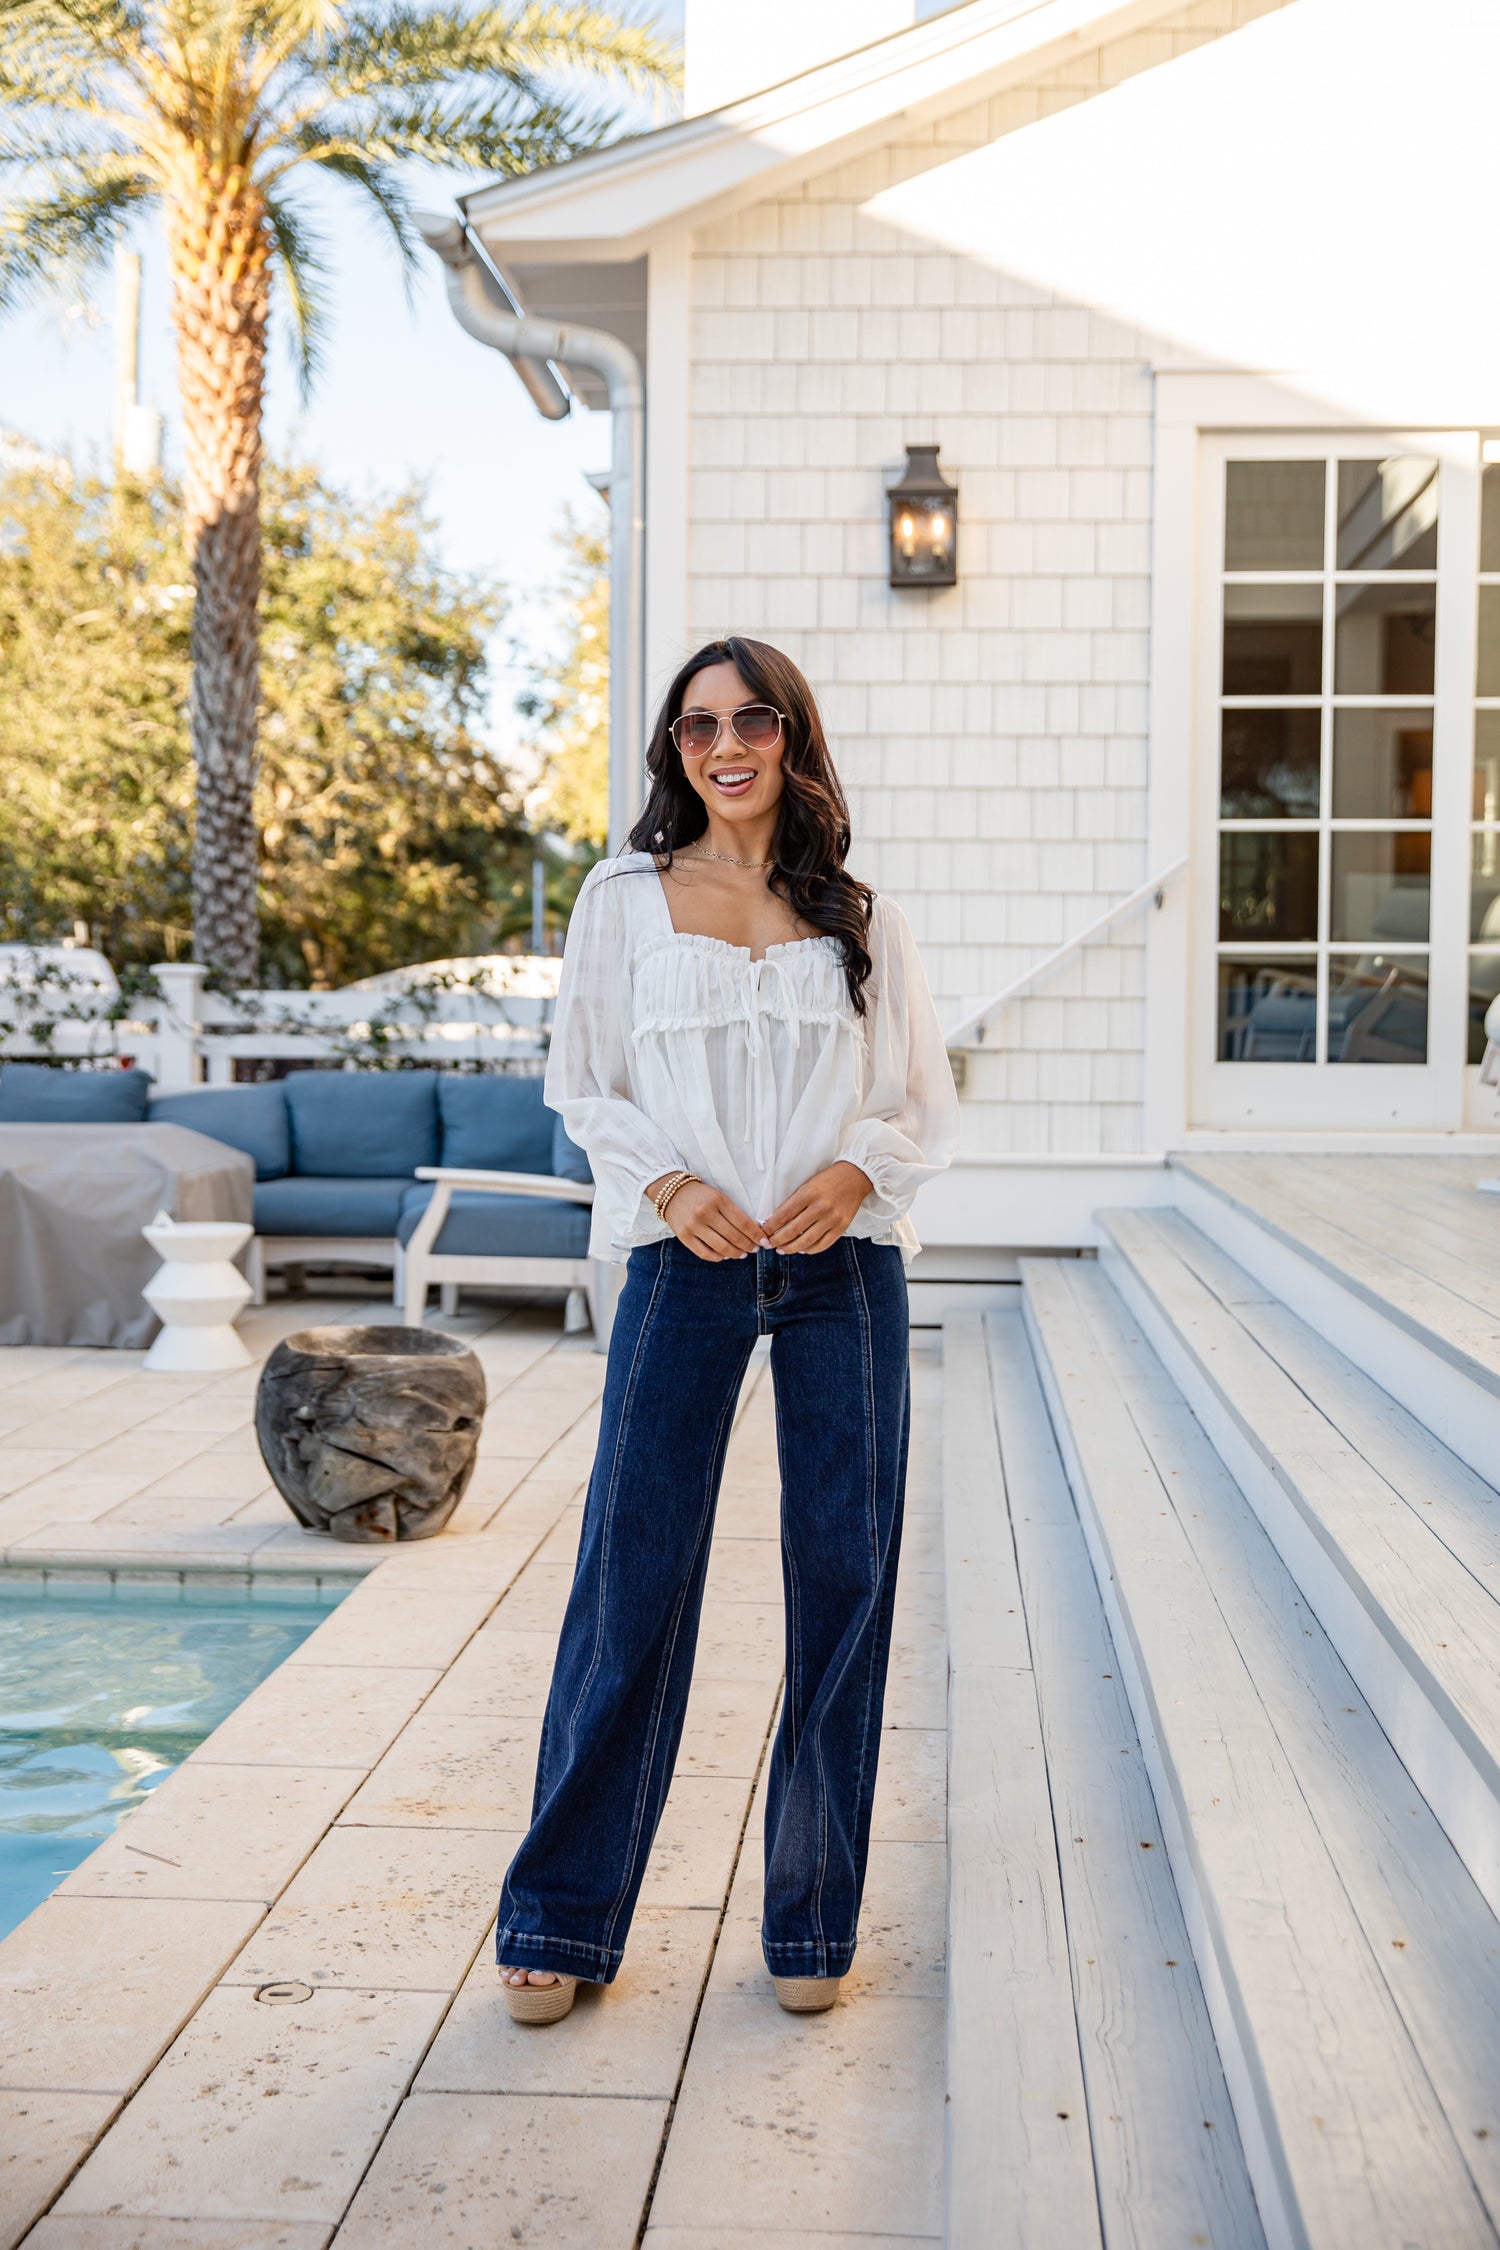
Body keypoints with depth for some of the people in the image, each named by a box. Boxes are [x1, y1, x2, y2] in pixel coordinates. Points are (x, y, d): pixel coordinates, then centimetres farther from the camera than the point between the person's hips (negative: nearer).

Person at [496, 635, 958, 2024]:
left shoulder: (862, 919, 10)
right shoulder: (625, 898, 7)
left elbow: (928, 1108, 10)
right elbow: (583, 1088, 7)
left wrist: (855, 1172, -10)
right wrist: (669, 1185, -11)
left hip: (842, 1267, 2)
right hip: (685, 1264, -1)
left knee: (844, 1577, 4)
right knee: (633, 1580, -2)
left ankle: (813, 1920, 19)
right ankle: (563, 1918, 13)